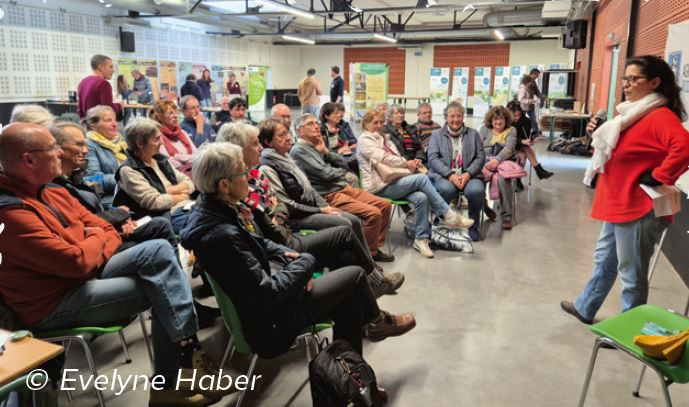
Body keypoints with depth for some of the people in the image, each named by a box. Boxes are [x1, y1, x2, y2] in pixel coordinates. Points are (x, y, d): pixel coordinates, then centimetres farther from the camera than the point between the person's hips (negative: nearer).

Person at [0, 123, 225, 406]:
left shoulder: (54, 193, 9)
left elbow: (109, 231, 11)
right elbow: (77, 261, -27)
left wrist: (95, 255, -11)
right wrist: (95, 239, -6)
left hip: (86, 275, 9)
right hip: (54, 305, -9)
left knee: (158, 250, -12)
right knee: (162, 291, -16)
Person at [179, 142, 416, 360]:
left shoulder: (209, 210, -5)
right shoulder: (221, 236, -34)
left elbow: (252, 242, 12)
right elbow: (269, 293, -28)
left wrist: (285, 253, -4)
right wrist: (305, 263, -13)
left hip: (255, 305, 9)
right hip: (270, 324, -9)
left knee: (350, 303, 14)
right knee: (355, 275, 2)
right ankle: (377, 322, 33)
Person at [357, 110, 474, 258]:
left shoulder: (384, 138, 24)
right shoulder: (364, 140, 0)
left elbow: (396, 158, 17)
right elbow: (383, 158, -14)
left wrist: (411, 163, -4)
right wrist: (407, 163, -8)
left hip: (394, 181, 7)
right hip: (380, 186, -7)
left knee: (421, 198, -23)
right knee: (421, 178, -24)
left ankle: (421, 239, -15)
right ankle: (448, 214, -17)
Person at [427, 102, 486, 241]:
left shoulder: (473, 134, 19)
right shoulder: (436, 135, 15)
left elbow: (480, 157, 9)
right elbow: (433, 158, 0)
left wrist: (468, 173, -11)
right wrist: (450, 175, -15)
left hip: (469, 175, 2)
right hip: (444, 175, -1)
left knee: (476, 190, -32)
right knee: (446, 189, -37)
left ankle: (473, 225, -7)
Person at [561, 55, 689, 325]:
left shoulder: (660, 116, -20)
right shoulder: (632, 113, 11)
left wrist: (658, 177, -26)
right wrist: (600, 132, 6)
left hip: (638, 208, -10)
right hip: (619, 203, 10)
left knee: (631, 272, 4)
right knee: (604, 259, 22)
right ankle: (585, 308, 39)